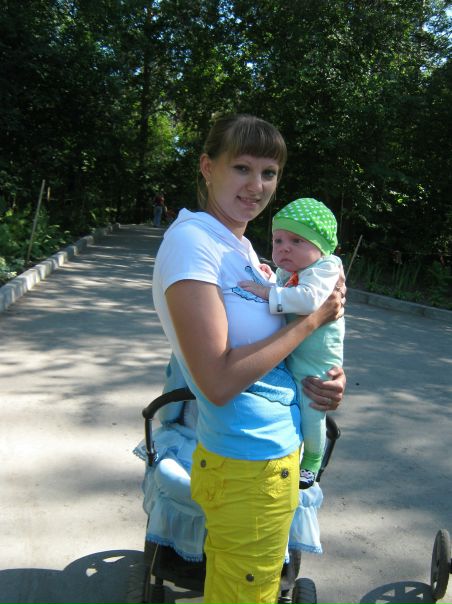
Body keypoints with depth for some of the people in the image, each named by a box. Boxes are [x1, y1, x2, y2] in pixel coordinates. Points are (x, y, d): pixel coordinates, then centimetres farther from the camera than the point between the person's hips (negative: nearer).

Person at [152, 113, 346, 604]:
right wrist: (312, 319, -17)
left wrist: (326, 380, -4)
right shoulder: (191, 239, -20)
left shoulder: (241, 246, 6)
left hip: (278, 450, 8)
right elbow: (219, 382, -27)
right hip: (248, 465, -8)